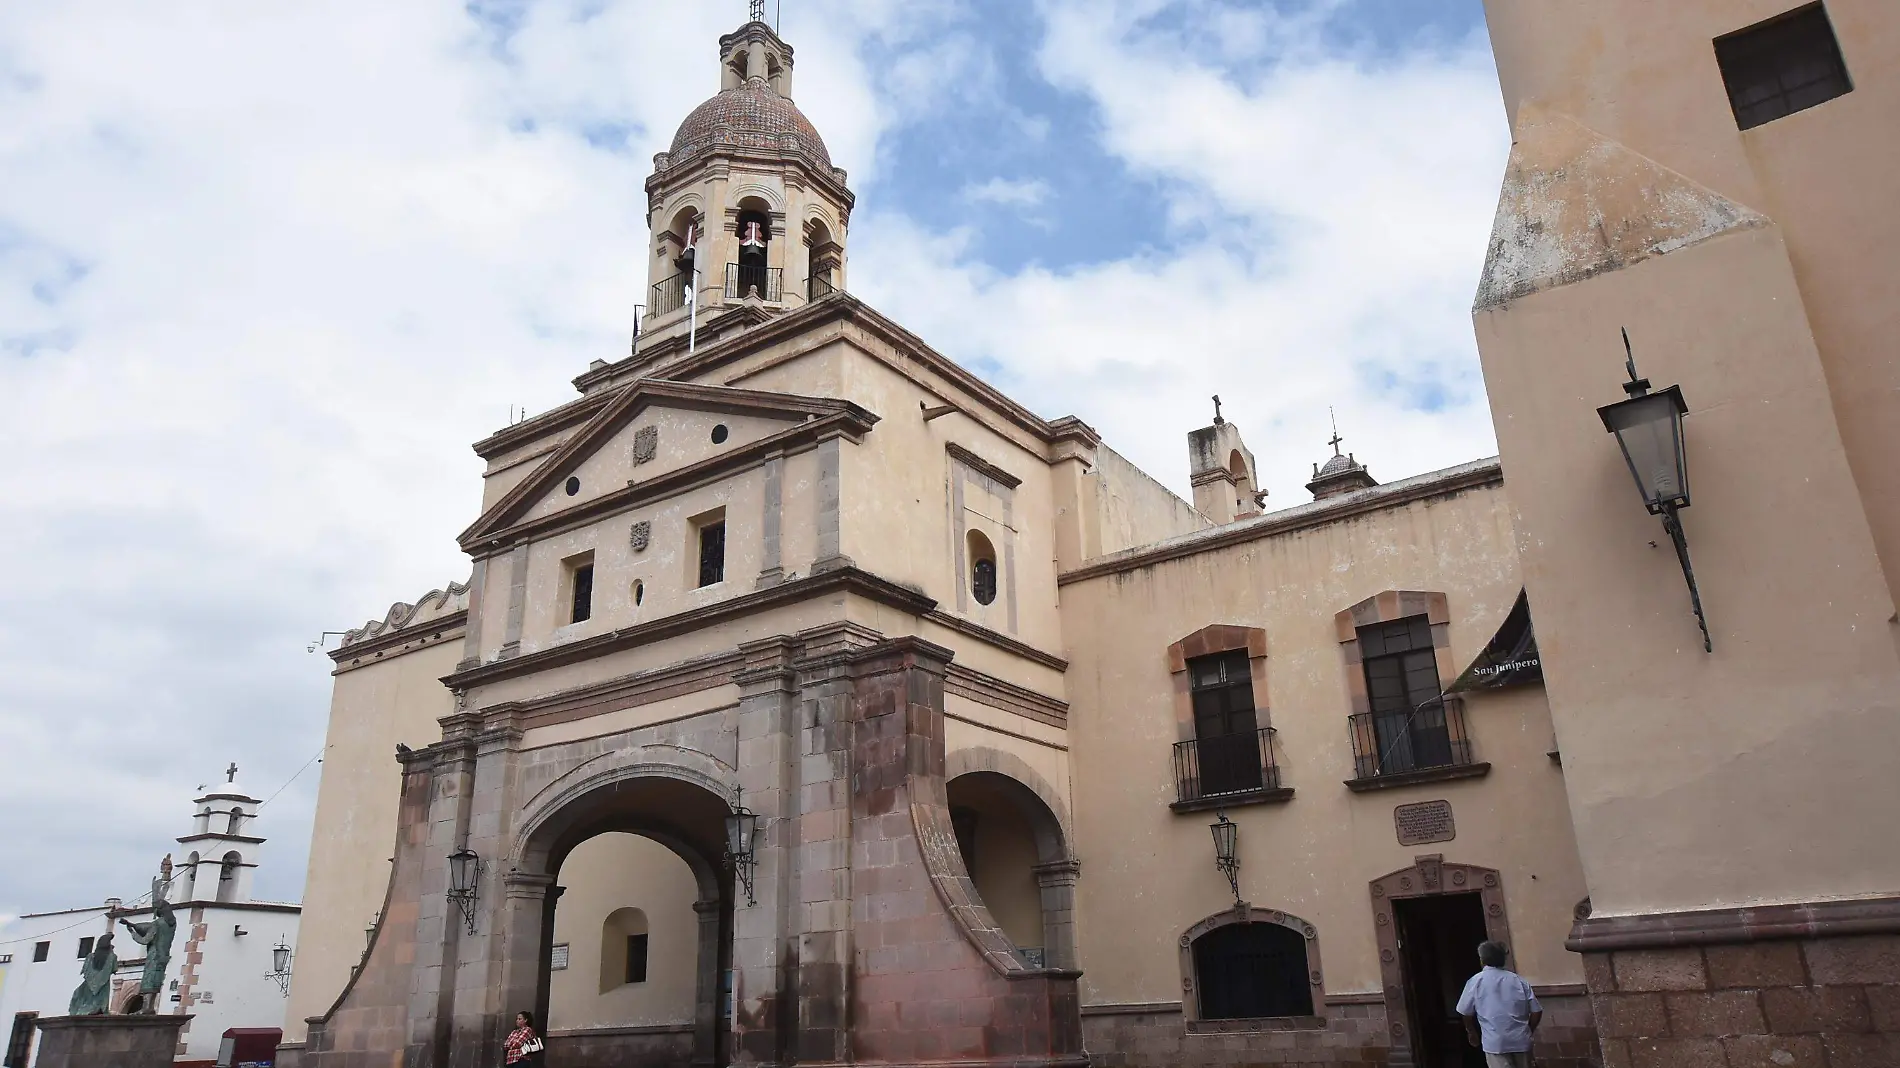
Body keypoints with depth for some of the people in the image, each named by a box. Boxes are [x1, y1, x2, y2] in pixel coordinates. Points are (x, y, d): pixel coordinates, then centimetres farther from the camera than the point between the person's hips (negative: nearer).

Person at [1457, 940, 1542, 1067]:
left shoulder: (1476, 981, -3)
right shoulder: (1518, 980, 5)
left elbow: (1466, 1012, 2)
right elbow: (1536, 1011, 3)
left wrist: (1472, 1032, 21)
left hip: (1495, 1041, -4)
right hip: (1520, 1039, 4)